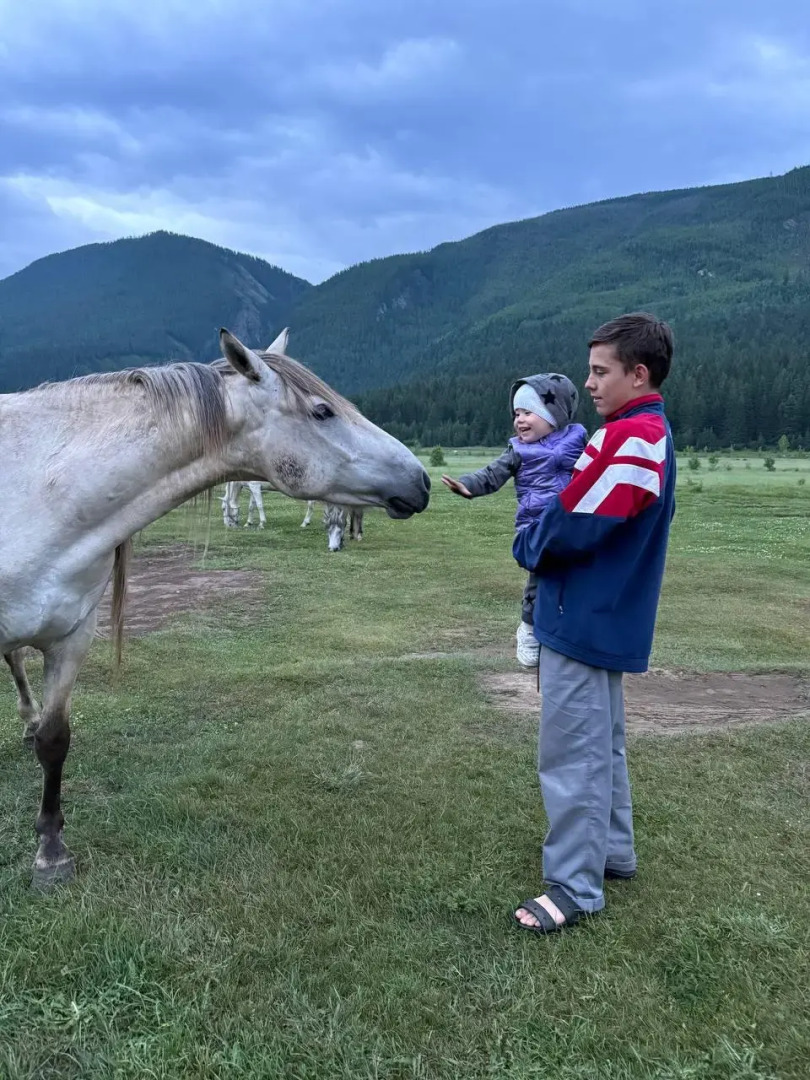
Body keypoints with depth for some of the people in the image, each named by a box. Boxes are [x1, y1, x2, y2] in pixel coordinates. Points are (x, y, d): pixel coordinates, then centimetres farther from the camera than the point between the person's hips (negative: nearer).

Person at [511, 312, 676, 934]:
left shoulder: (629, 436, -20)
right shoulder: (656, 434, 12)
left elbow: (572, 527, -22)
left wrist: (528, 546, -2)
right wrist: (544, 543, 5)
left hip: (584, 619, -10)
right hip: (611, 617, 10)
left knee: (572, 753, -1)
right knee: (603, 744, 20)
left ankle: (575, 887, 9)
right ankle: (614, 852, 35)